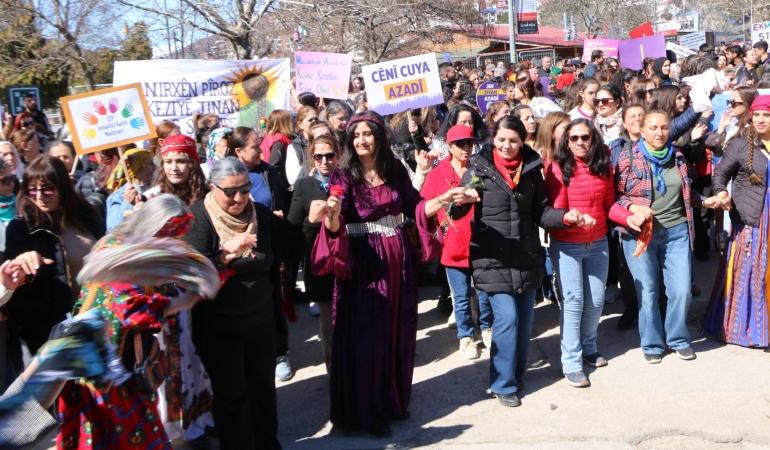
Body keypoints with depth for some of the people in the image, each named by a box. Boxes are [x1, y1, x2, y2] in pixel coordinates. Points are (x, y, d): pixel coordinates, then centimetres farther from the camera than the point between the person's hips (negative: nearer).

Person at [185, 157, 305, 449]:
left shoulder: (261, 214, 0)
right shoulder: (199, 218, -13)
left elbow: (292, 251, 0)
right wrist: (227, 253, -38)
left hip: (261, 321, 4)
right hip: (219, 327, -4)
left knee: (263, 387, 17)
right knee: (231, 394, 3)